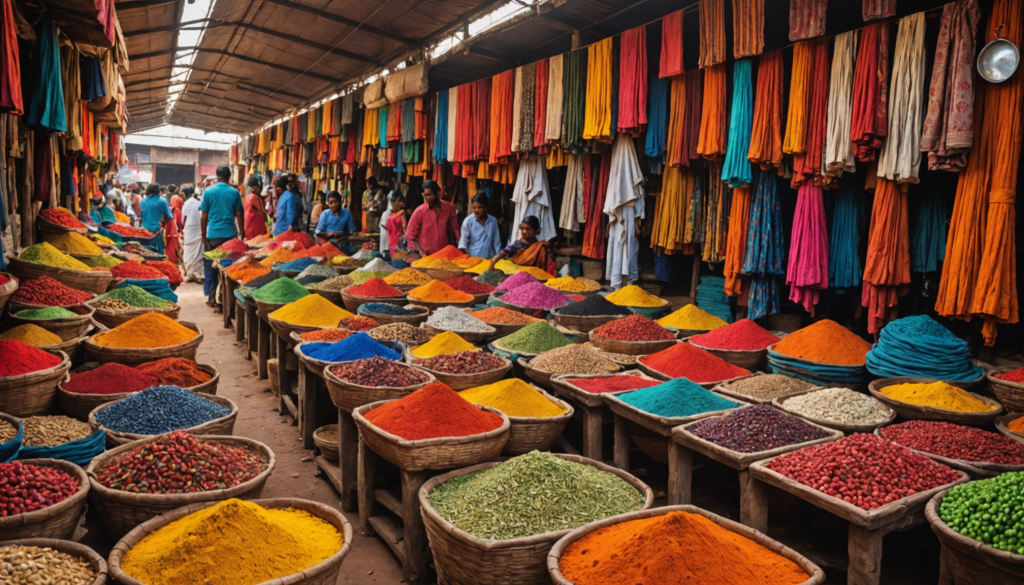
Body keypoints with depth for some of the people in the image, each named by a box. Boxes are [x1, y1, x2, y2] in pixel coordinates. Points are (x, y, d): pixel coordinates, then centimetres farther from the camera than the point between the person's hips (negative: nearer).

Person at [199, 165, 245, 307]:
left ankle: (212, 297, 7)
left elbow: (203, 216, 0)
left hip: (213, 235, 0)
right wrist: (241, 232, 13)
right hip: (230, 234, 1)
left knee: (210, 266, 8)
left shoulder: (208, 191, -1)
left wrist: (204, 236, 8)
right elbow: (239, 215, 3)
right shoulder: (234, 192, 0)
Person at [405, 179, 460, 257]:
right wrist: (422, 253, -13)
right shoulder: (419, 211, -9)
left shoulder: (449, 208, -3)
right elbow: (410, 236, -5)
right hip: (426, 256, -1)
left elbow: (454, 228, 6)